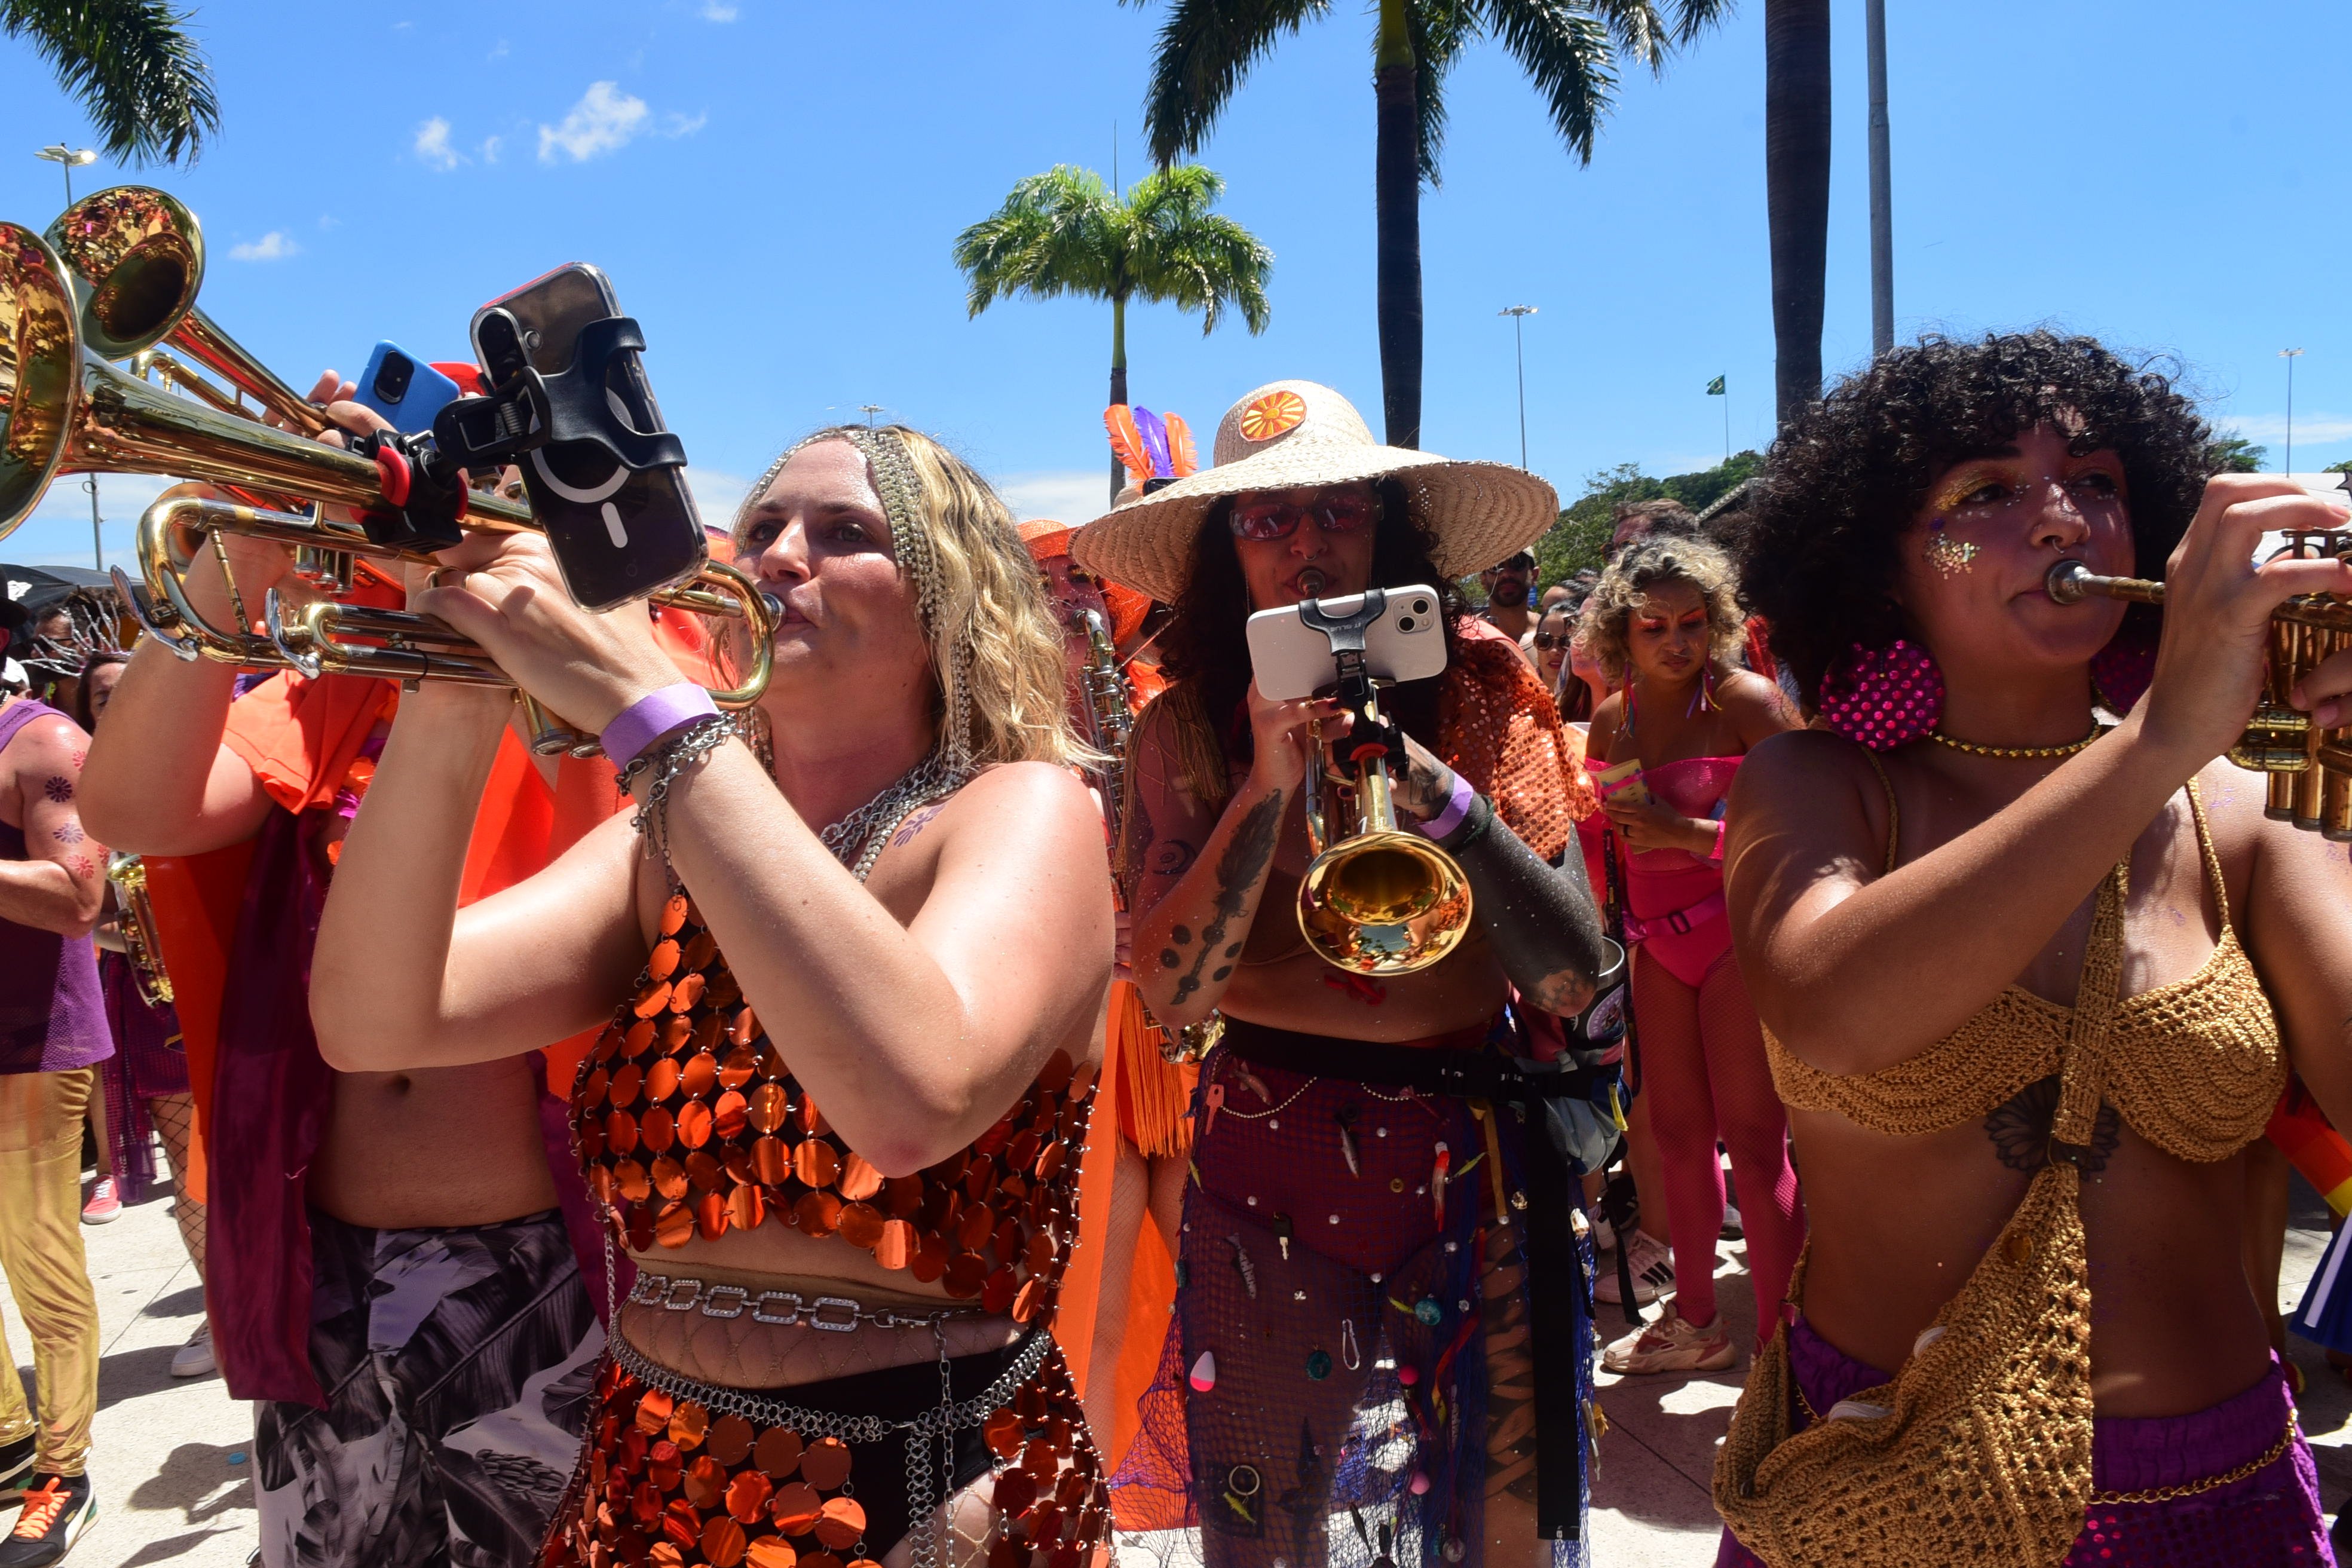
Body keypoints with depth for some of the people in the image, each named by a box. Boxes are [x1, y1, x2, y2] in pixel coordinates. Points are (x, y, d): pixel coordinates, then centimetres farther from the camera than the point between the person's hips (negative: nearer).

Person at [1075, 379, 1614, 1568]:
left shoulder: (1481, 694, -5)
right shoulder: (1184, 731, -4)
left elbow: (1571, 980, -12)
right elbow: (1172, 997, -15)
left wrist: (1435, 788, -25)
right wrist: (1268, 781, -23)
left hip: (1474, 1157, 0)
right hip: (1264, 1168, 0)